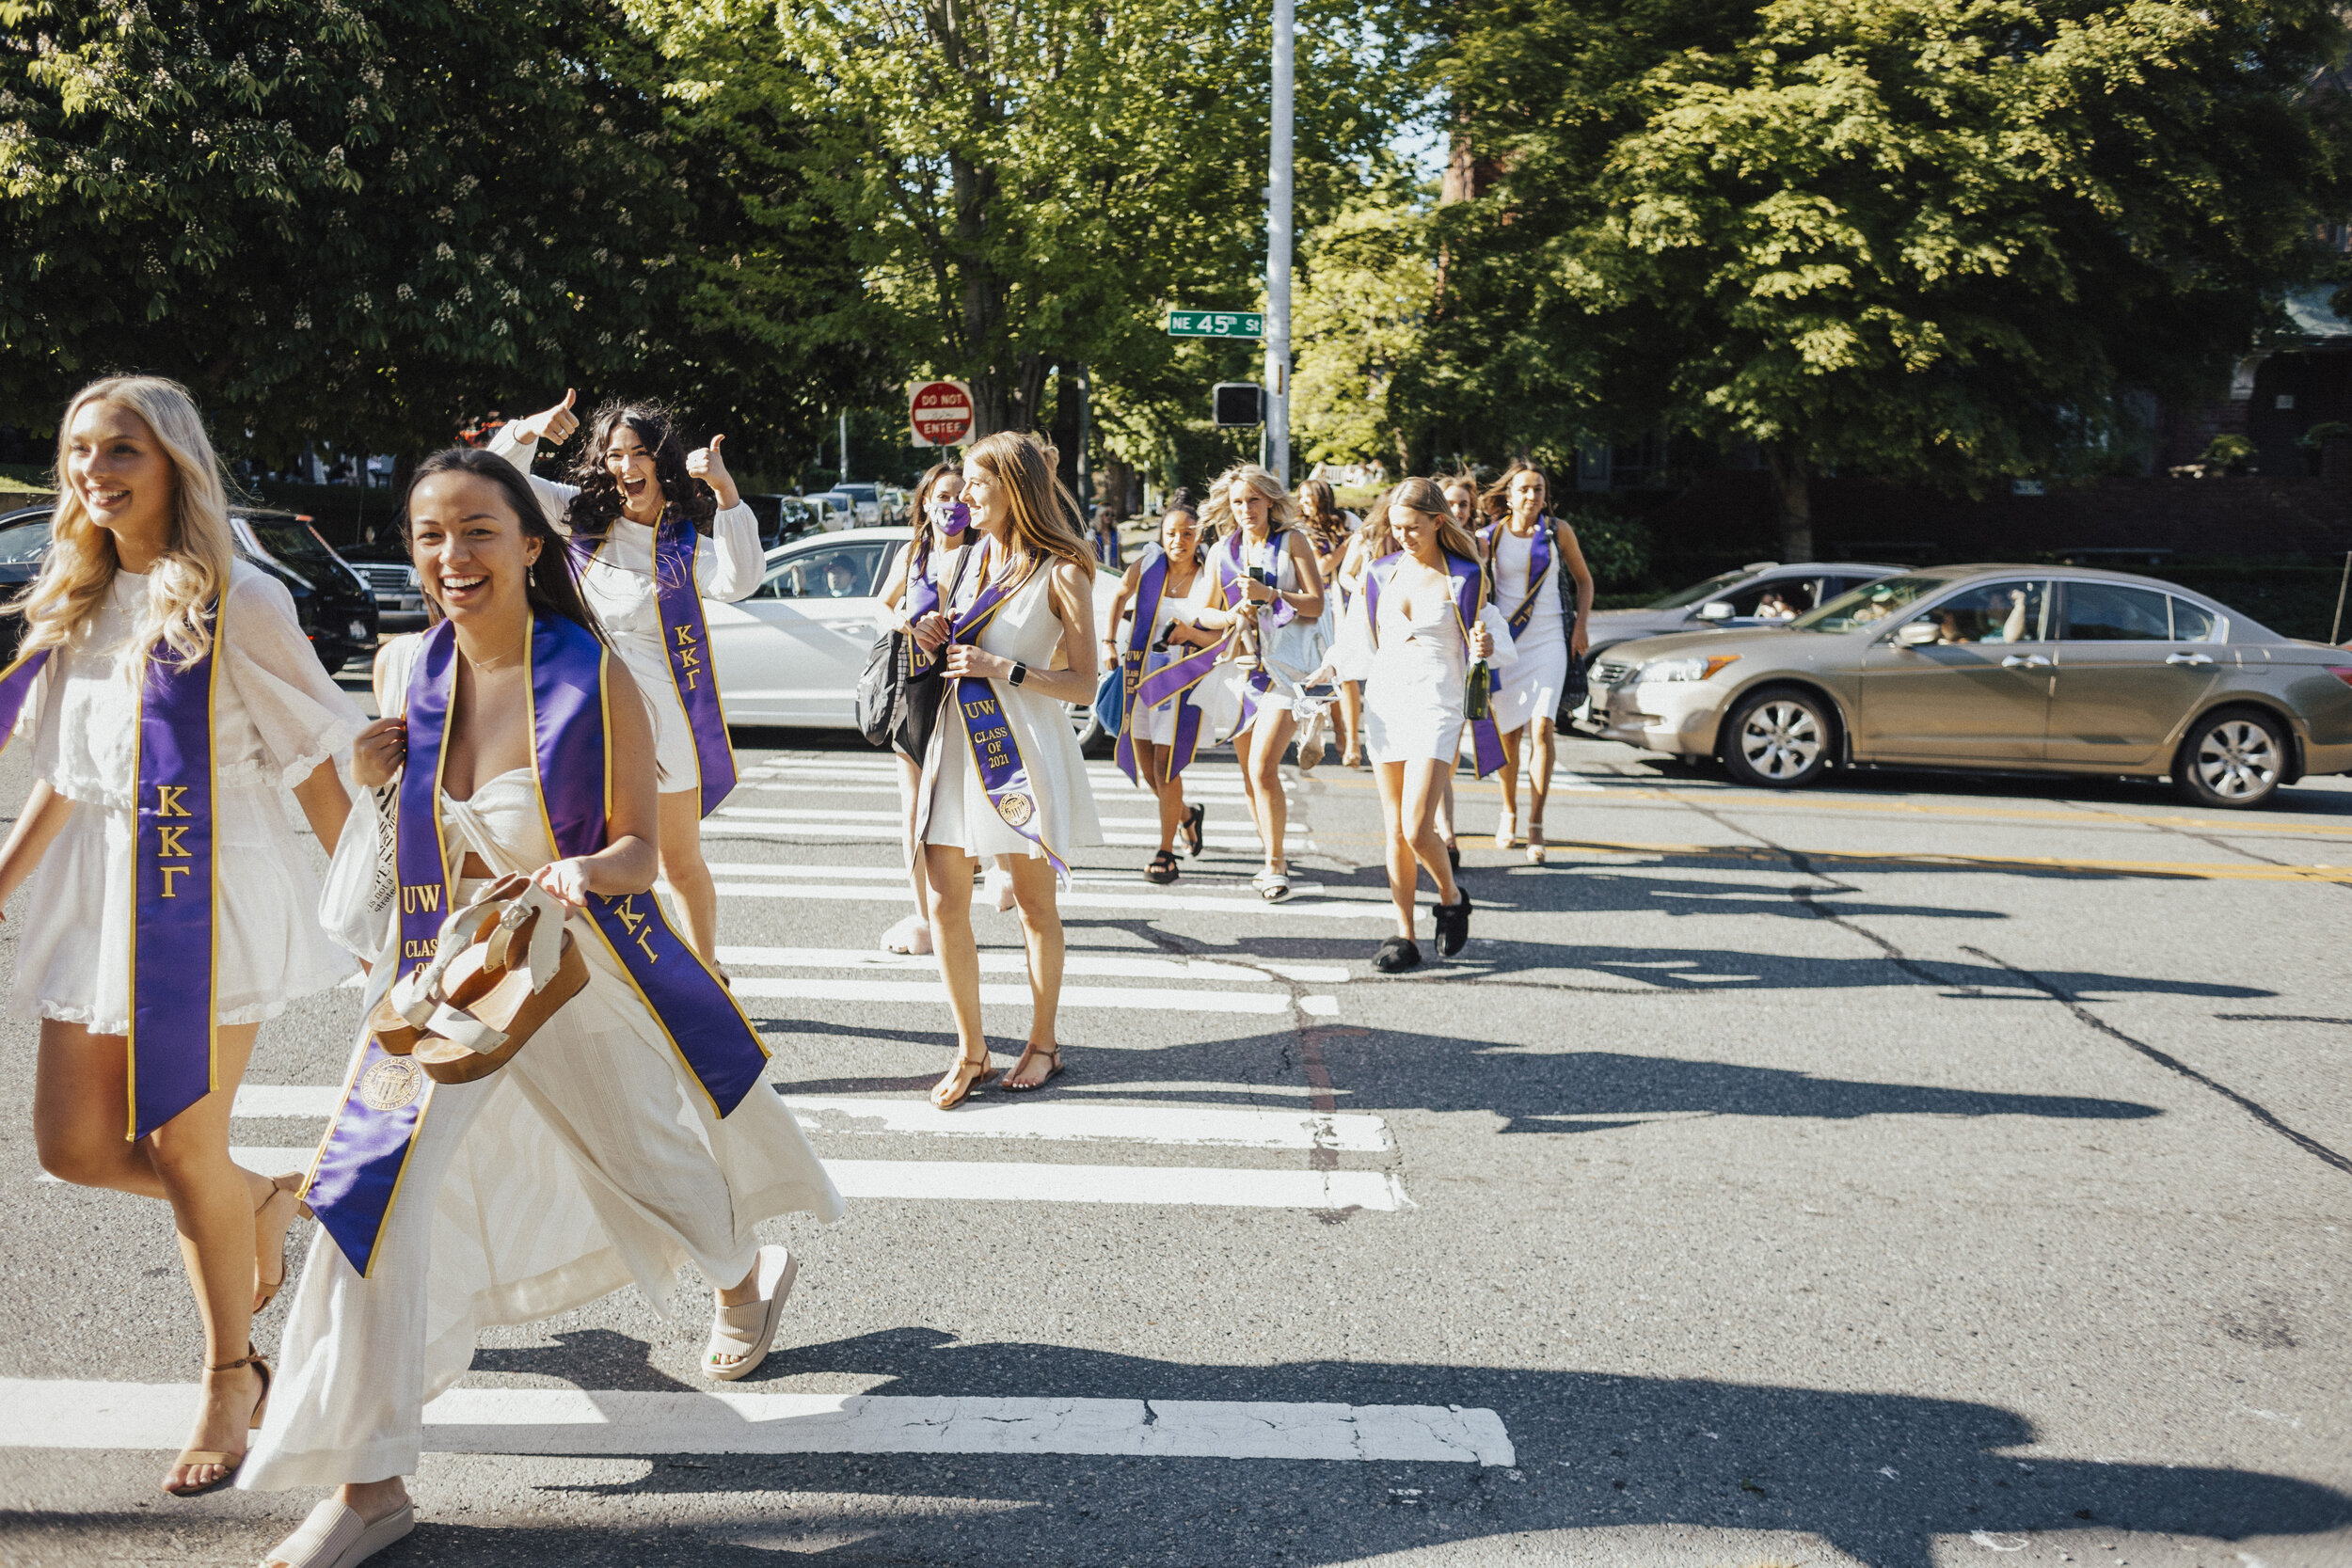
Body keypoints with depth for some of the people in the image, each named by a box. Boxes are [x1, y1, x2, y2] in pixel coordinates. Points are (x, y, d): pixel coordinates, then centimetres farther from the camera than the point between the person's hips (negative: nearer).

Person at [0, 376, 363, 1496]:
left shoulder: (236, 601, -9)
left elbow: (315, 770, -8)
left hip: (212, 892, -6)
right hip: (97, 892, 7)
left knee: (182, 1143, -1)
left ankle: (230, 1376, 21)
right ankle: (263, 1202, 35)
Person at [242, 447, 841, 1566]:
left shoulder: (595, 677, -15)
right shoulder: (403, 672, -2)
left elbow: (639, 846, -11)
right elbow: (403, 835, 13)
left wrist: (577, 876, -32)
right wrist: (375, 782, -9)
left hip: (583, 964, -3)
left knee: (650, 1150, 15)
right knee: (380, 1196, -5)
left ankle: (746, 1277, 52)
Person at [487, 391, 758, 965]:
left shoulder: (687, 541, -4)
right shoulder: (584, 515, 6)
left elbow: (740, 582, -23)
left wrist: (726, 492, -30)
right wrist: (528, 431, -15)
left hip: (663, 714, -2)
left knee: (681, 863, 13)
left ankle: (706, 975, 30)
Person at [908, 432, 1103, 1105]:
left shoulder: (1061, 572, -6)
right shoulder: (976, 561, 14)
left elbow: (1083, 683, -9)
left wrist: (1003, 668, -17)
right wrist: (938, 643, 3)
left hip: (1022, 748, -6)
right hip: (958, 741, 6)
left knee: (1035, 903, 7)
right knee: (946, 904, 1)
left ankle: (1042, 1042, 21)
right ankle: (970, 1052, 11)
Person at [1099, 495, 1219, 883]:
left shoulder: (1209, 577, -8)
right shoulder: (1147, 566, -2)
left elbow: (1223, 638, -5)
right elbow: (1120, 596, 20)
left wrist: (1191, 633, -23)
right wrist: (1109, 641, 16)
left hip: (1182, 679, -4)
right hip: (1140, 673, 4)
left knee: (1165, 766, -9)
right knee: (1142, 765, 9)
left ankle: (1165, 851, 3)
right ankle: (1187, 815, 37)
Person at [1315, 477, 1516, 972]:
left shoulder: (1464, 577, -2)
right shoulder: (1381, 574, 9)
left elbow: (1494, 641, 2)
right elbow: (1357, 642, 18)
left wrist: (1487, 646, -20)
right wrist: (1320, 675, 9)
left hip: (1435, 707, -4)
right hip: (1383, 703, 4)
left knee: (1417, 828, -14)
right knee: (1394, 831, 6)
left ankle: (1451, 898, 15)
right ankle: (1404, 935, 13)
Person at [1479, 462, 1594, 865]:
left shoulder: (1558, 531, 2)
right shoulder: (1490, 537, 1)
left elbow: (1584, 580, 12)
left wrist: (1580, 628, 2)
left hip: (1547, 642, -1)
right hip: (1504, 642, 1)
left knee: (1541, 728, -15)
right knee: (1509, 734, 7)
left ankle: (1535, 827, -10)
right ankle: (1509, 811, 30)